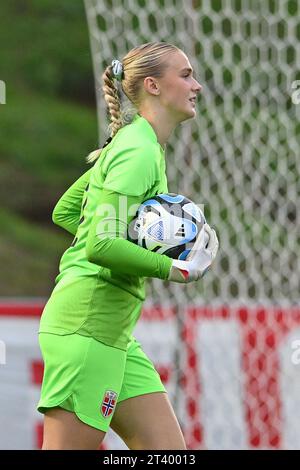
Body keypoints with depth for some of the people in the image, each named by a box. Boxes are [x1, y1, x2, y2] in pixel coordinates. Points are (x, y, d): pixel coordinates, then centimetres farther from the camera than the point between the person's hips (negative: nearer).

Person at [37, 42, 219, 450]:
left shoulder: (133, 144, 18)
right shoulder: (138, 152, -12)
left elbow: (64, 212, 26)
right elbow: (101, 245, -21)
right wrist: (178, 270, -15)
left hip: (114, 333, 10)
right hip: (88, 324, -10)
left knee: (168, 450, 3)